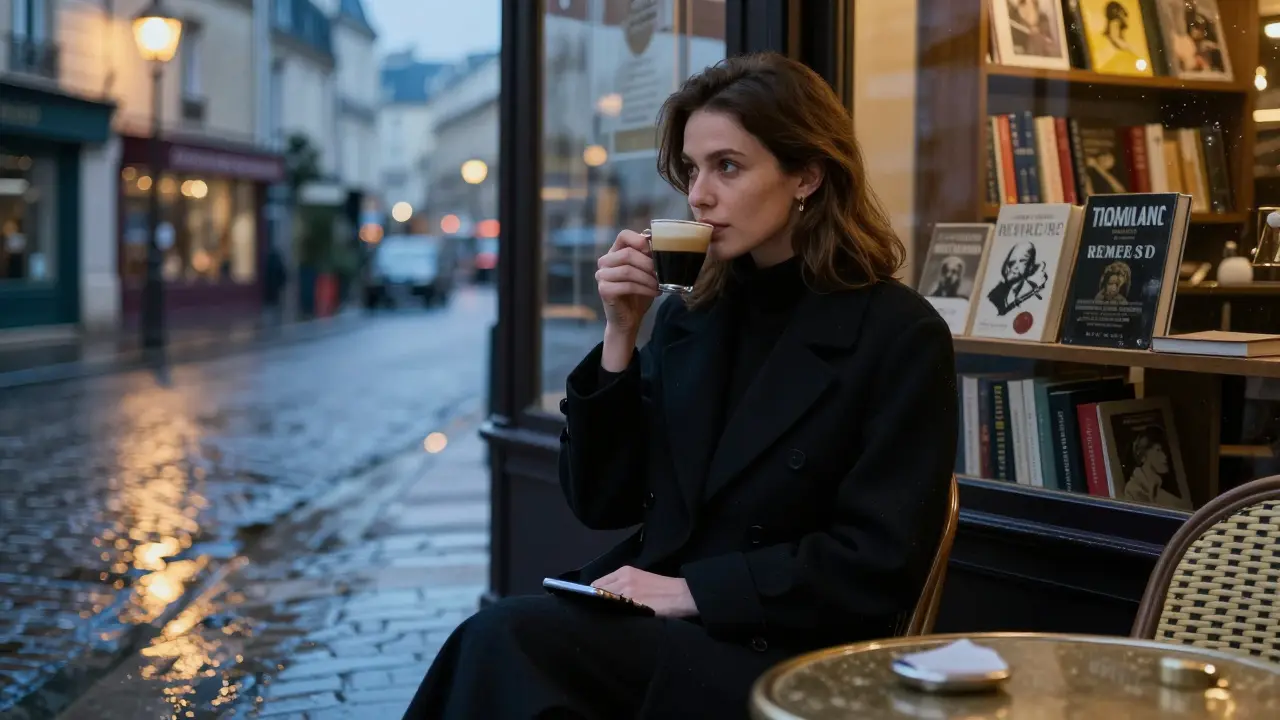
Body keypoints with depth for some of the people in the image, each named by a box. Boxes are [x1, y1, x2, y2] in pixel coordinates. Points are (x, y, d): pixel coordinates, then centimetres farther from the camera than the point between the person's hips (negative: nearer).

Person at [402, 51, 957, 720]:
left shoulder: (900, 336, -7)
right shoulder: (687, 318, 9)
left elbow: (879, 568, -11)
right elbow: (601, 502, 8)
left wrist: (694, 589, -16)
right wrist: (621, 332, -2)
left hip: (775, 657, -5)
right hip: (653, 623, 5)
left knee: (505, 639, -26)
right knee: (495, 641, -26)